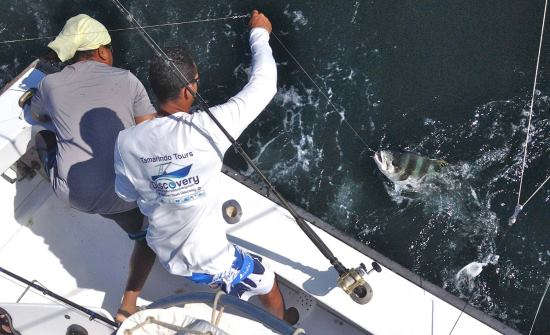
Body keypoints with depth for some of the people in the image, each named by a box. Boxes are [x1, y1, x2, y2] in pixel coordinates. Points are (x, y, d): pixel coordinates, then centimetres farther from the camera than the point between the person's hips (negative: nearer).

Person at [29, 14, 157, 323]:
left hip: (72, 192, 2)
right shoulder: (126, 80, 0)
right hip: (123, 194, -2)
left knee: (42, 136, 28)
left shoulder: (51, 84, 4)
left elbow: (35, 114, 28)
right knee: (150, 233, 26)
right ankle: (129, 306, 19)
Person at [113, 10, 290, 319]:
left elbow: (128, 194, 0)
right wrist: (260, 33, -5)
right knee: (269, 283, 23)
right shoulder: (206, 128, -30)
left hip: (163, 252, 5)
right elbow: (264, 85, -20)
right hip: (206, 259, -5)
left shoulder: (127, 141, -18)